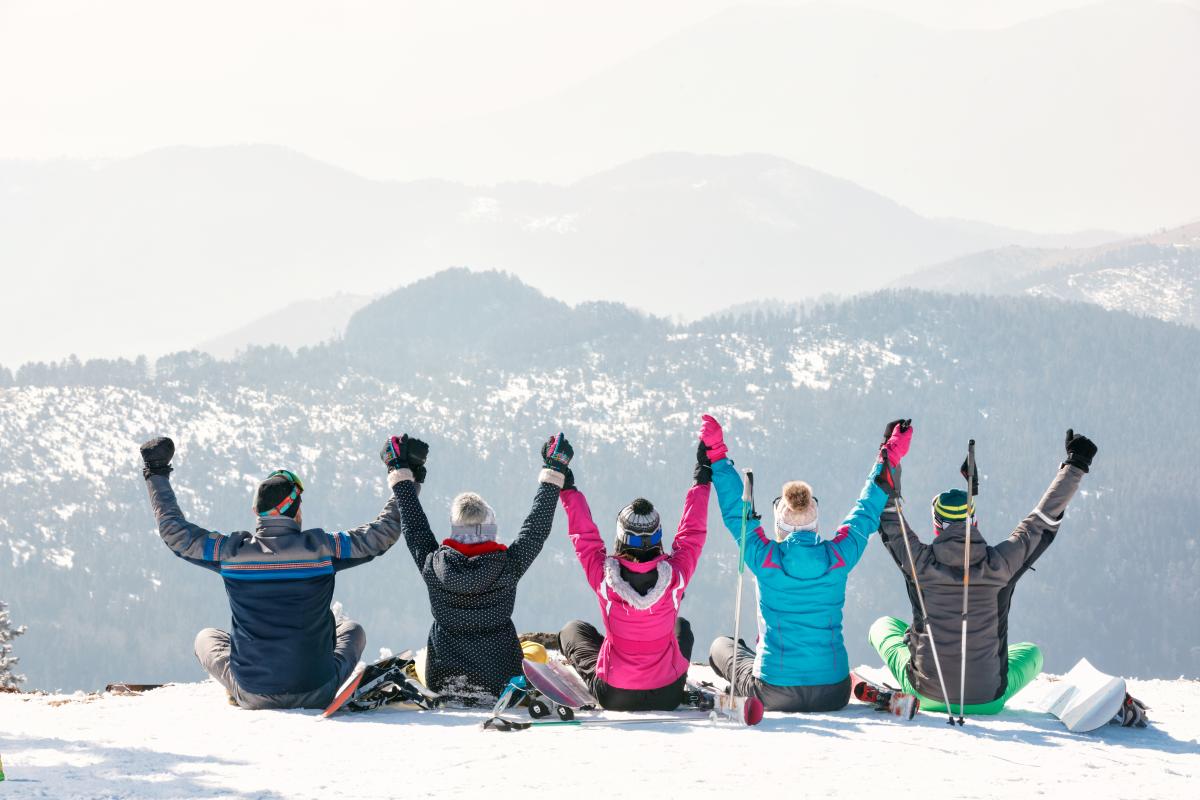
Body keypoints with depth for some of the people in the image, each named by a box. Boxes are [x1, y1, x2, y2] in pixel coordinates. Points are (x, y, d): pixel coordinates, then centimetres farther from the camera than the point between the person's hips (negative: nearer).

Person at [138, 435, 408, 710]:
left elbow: (174, 532, 5)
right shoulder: (321, 548, -12)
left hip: (253, 695, 1)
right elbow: (384, 532, -2)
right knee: (352, 630, 30)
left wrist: (156, 475, 16)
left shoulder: (231, 551, -9)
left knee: (206, 638, 31)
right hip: (316, 695, -1)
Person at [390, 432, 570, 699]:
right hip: (499, 682, -2)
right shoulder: (508, 566, -19)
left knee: (420, 658, 37)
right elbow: (537, 526, -6)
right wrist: (553, 473, 5)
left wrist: (403, 474, 12)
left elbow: (414, 526, 1)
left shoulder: (433, 566, -16)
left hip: (441, 683, 2)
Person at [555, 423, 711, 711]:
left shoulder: (604, 575, -23)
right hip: (667, 696, 1)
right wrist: (702, 479, 6)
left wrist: (567, 488, 6)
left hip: (613, 695, -1)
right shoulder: (674, 573, -21)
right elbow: (692, 534, -5)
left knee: (573, 629, 28)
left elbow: (584, 536, -6)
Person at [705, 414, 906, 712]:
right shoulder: (839, 558, -8)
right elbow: (866, 513, 7)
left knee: (721, 646, 25)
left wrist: (717, 454, 5)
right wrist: (889, 458, 18)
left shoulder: (765, 558, -13)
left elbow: (735, 511, -1)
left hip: (774, 695, -3)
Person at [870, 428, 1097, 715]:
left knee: (884, 626, 27)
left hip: (927, 694, 0)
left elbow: (892, 522, -1)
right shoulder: (998, 565, -16)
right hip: (986, 699, 1)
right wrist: (1075, 466, 6)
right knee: (1032, 652, 33)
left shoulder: (922, 563, -17)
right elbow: (1041, 521, -4)